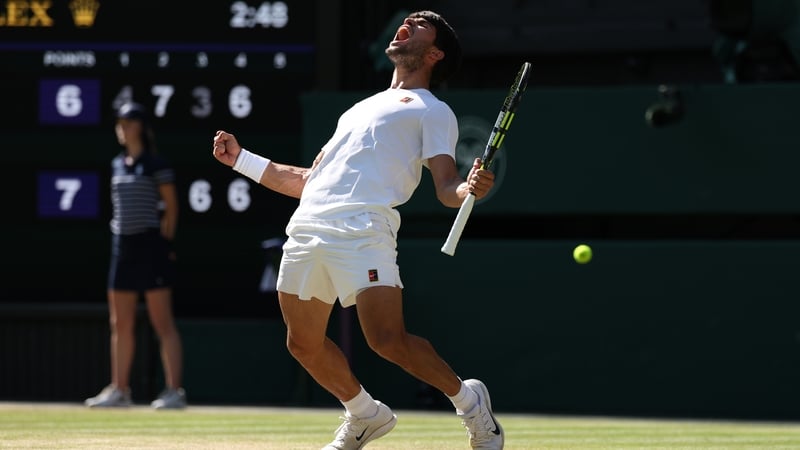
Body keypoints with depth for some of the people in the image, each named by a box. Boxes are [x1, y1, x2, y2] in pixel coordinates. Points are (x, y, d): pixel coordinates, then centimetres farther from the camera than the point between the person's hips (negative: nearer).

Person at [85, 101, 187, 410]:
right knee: (120, 324, 9)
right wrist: (118, 232, 12)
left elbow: (171, 207, -6)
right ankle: (119, 390, 15)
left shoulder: (156, 164, -6)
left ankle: (174, 390, -9)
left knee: (163, 323, -8)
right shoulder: (118, 165, 14)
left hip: (150, 245, -8)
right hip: (123, 246, 8)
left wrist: (164, 242, -9)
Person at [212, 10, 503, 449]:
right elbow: (307, 181, 35)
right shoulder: (360, 108, 33)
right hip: (307, 227, 7)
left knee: (388, 340, -19)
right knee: (303, 344, 8)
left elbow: (446, 188, 1)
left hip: (363, 228, -7)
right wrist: (241, 159, 34)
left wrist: (469, 189, -22)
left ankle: (468, 400, 3)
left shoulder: (432, 111, 14)